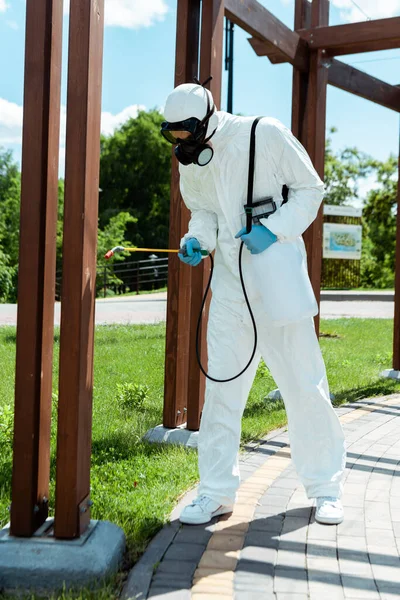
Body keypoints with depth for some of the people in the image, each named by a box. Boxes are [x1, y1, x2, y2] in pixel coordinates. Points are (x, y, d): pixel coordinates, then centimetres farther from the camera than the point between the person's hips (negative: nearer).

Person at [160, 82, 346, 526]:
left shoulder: (265, 134, -11)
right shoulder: (190, 161, 4)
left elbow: (310, 189, -4)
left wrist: (273, 229, -17)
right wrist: (197, 240, -5)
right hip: (230, 280, 4)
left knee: (304, 382, 1)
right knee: (221, 384, 4)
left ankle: (325, 487, 19)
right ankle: (217, 492, 16)